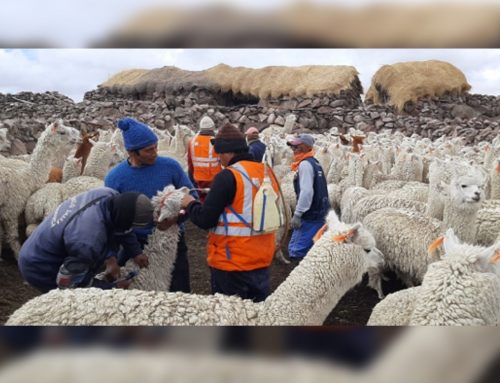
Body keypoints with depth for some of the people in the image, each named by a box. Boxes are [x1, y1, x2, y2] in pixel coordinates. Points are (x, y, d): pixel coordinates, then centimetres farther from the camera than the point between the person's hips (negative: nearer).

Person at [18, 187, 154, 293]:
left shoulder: (110, 195, -21)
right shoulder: (89, 240, -42)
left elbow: (120, 227, 2)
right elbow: (68, 282, -26)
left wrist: (135, 252, -4)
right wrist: (112, 288, -19)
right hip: (39, 268, -7)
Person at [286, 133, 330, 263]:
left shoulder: (305, 164, -14)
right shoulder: (314, 162, 16)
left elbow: (306, 192, -24)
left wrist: (297, 214, -22)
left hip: (310, 217, -10)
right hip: (318, 213, 10)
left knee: (298, 251, -8)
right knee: (294, 247, 17)